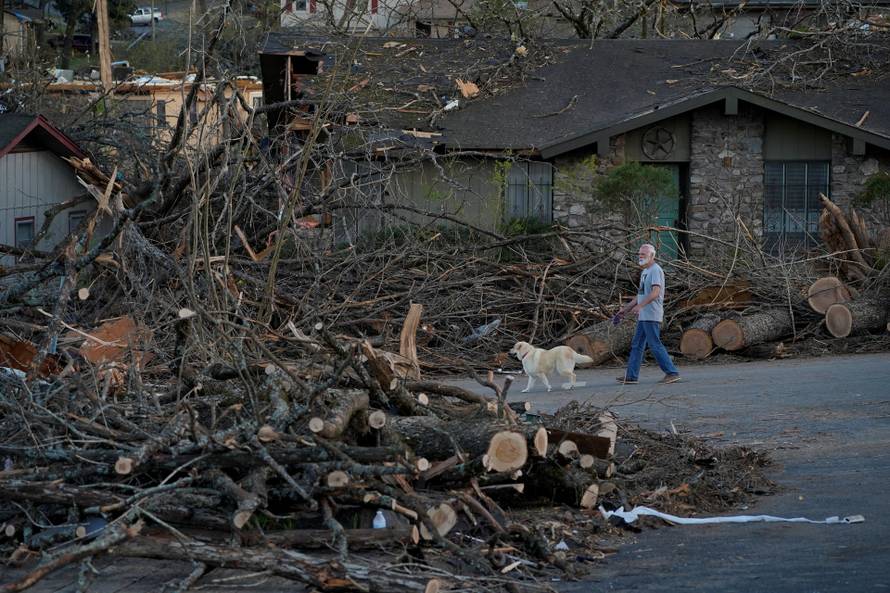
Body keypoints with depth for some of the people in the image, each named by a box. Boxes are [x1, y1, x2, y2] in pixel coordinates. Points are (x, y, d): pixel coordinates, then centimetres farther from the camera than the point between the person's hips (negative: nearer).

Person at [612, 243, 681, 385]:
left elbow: (655, 292, -25)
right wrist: (625, 310, 27)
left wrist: (640, 306, -36)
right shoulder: (645, 271, 20)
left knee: (655, 345, -10)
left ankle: (672, 373, -7)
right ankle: (631, 376, 15)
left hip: (651, 316, -10)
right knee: (636, 345, 11)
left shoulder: (655, 270, -11)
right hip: (643, 316, 10)